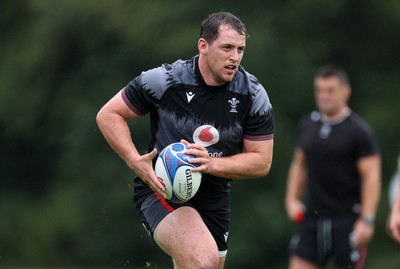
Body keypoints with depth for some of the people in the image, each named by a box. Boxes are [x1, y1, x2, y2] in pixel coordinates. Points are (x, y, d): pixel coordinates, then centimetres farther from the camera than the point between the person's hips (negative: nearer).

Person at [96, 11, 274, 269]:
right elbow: (108, 115, -5)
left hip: (213, 199, 5)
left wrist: (212, 163, -20)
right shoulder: (164, 80, -14)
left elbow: (261, 162, -2)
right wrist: (137, 162, -19)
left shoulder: (253, 95, -6)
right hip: (161, 189, -5)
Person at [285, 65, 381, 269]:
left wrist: (367, 220, -18)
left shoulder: (359, 131, -8)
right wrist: (292, 199, 10)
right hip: (313, 217, 5)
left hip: (347, 219, -5)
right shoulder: (307, 125, 10)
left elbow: (371, 176, -11)